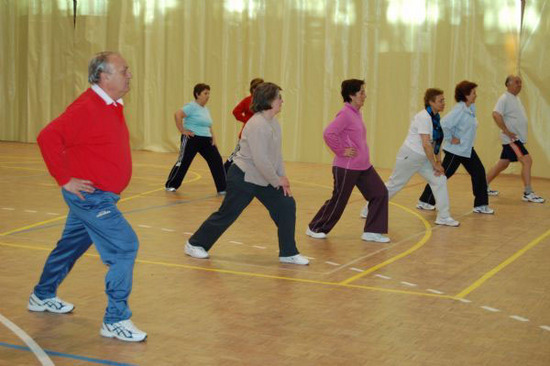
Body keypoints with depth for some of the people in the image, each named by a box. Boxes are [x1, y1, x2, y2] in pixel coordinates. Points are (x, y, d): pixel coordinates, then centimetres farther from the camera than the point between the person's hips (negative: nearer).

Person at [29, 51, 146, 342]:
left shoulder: (112, 106, 10)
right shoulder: (87, 108, -20)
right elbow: (48, 138, -27)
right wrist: (65, 180, -23)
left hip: (100, 196, 10)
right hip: (89, 195, -10)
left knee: (71, 245, 22)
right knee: (125, 247, -13)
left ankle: (43, 297, 41)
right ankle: (116, 320, -6)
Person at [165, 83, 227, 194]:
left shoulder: (206, 109, 17)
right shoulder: (192, 106, -9)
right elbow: (177, 115, -23)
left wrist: (213, 137, 14)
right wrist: (182, 130, -20)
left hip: (206, 140, 7)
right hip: (192, 139, -7)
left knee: (217, 161, -3)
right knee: (183, 163, 1)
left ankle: (222, 188, 1)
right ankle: (170, 185, 18)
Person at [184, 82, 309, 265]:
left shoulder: (274, 123, 4)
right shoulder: (257, 125, -25)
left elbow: (277, 154, 10)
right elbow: (260, 160, -28)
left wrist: (282, 178, 1)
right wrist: (277, 181, -17)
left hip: (264, 180, 9)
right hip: (244, 178, -9)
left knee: (287, 206, 0)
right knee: (227, 214, 2)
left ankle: (288, 253, 8)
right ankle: (195, 244, 21)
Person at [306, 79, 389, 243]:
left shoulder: (357, 113, 11)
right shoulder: (345, 114, -16)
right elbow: (328, 133, -26)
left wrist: (361, 153, 15)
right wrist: (341, 151, -19)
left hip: (364, 166, 9)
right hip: (347, 167, -9)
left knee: (380, 193, 2)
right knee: (338, 201, 2)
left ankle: (372, 232, 8)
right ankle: (314, 228, 21)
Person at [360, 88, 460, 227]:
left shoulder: (436, 117, 5)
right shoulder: (423, 117, -21)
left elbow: (437, 142, 11)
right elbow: (426, 144, -24)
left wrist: (438, 162, 2)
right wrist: (435, 165, -17)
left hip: (423, 158, 8)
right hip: (410, 156, -8)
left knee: (440, 180, -2)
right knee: (394, 185, 3)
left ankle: (443, 217, 4)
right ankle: (368, 210, 18)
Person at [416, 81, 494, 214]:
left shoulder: (471, 108, 5)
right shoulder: (459, 110, -22)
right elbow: (444, 124, -32)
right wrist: (450, 139, -21)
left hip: (467, 149, 9)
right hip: (456, 150, -9)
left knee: (479, 172, 4)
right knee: (444, 174, 0)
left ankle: (481, 205, 10)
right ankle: (424, 201, 14)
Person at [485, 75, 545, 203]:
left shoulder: (516, 99, 16)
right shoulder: (505, 98, -13)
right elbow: (496, 114, -26)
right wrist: (507, 131, -24)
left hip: (518, 138, 10)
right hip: (511, 138, -10)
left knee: (503, 164, 15)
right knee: (527, 161, -15)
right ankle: (528, 193, -11)